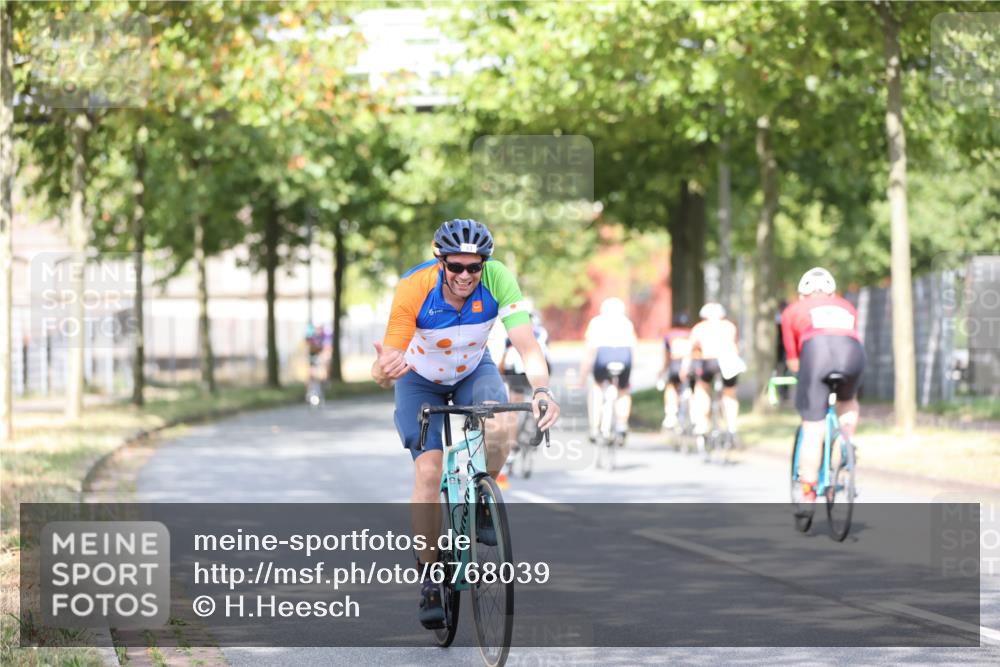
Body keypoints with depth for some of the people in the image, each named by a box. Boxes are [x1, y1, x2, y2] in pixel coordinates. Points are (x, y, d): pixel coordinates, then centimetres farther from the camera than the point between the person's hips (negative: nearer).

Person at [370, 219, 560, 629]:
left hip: (474, 370, 1)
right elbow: (385, 372, -34)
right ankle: (429, 582, -4)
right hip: (421, 378, -1)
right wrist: (383, 371, -59)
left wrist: (541, 390, -53)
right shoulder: (413, 290, -34)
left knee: (501, 427, -29)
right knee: (429, 471, -16)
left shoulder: (497, 279, -30)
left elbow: (526, 344, -34)